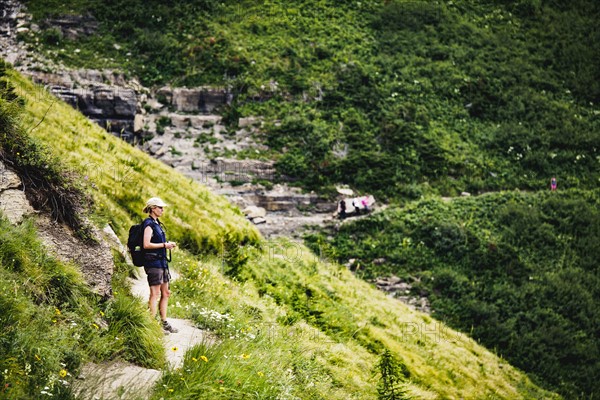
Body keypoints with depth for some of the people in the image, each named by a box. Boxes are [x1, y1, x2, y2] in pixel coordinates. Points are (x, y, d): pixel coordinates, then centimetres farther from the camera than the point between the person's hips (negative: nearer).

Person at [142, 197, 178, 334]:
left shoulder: (156, 223, 18)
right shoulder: (149, 224, -11)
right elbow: (146, 244, -21)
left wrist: (168, 244, 8)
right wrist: (164, 245, -17)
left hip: (161, 262, 10)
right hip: (153, 262, -10)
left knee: (165, 293, 12)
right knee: (155, 294, -9)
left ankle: (164, 323, 19)